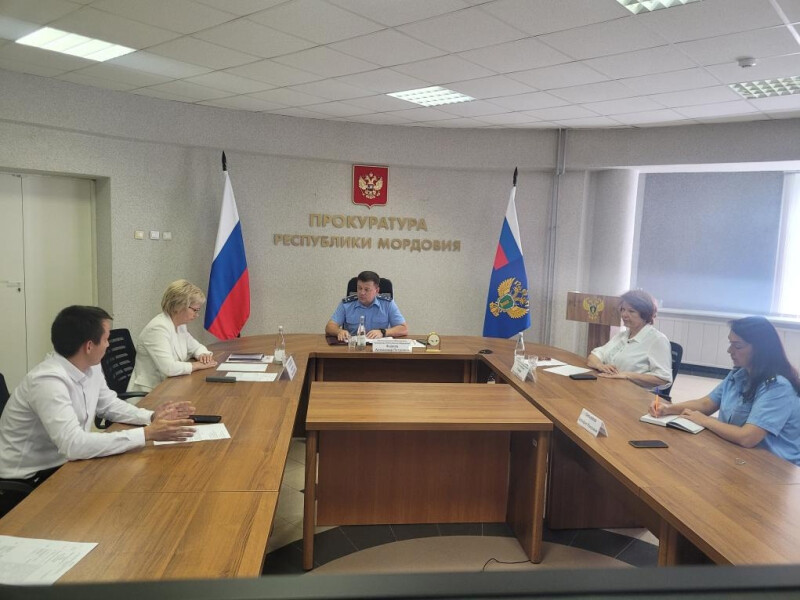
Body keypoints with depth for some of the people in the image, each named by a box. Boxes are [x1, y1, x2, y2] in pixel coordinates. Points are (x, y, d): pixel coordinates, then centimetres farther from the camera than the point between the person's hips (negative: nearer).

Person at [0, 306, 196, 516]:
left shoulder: (90, 367, -3)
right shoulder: (48, 381, -30)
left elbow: (109, 404, 12)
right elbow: (74, 445, -37)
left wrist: (151, 416, -6)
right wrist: (147, 433, -35)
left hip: (63, 463, 8)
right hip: (27, 481, -8)